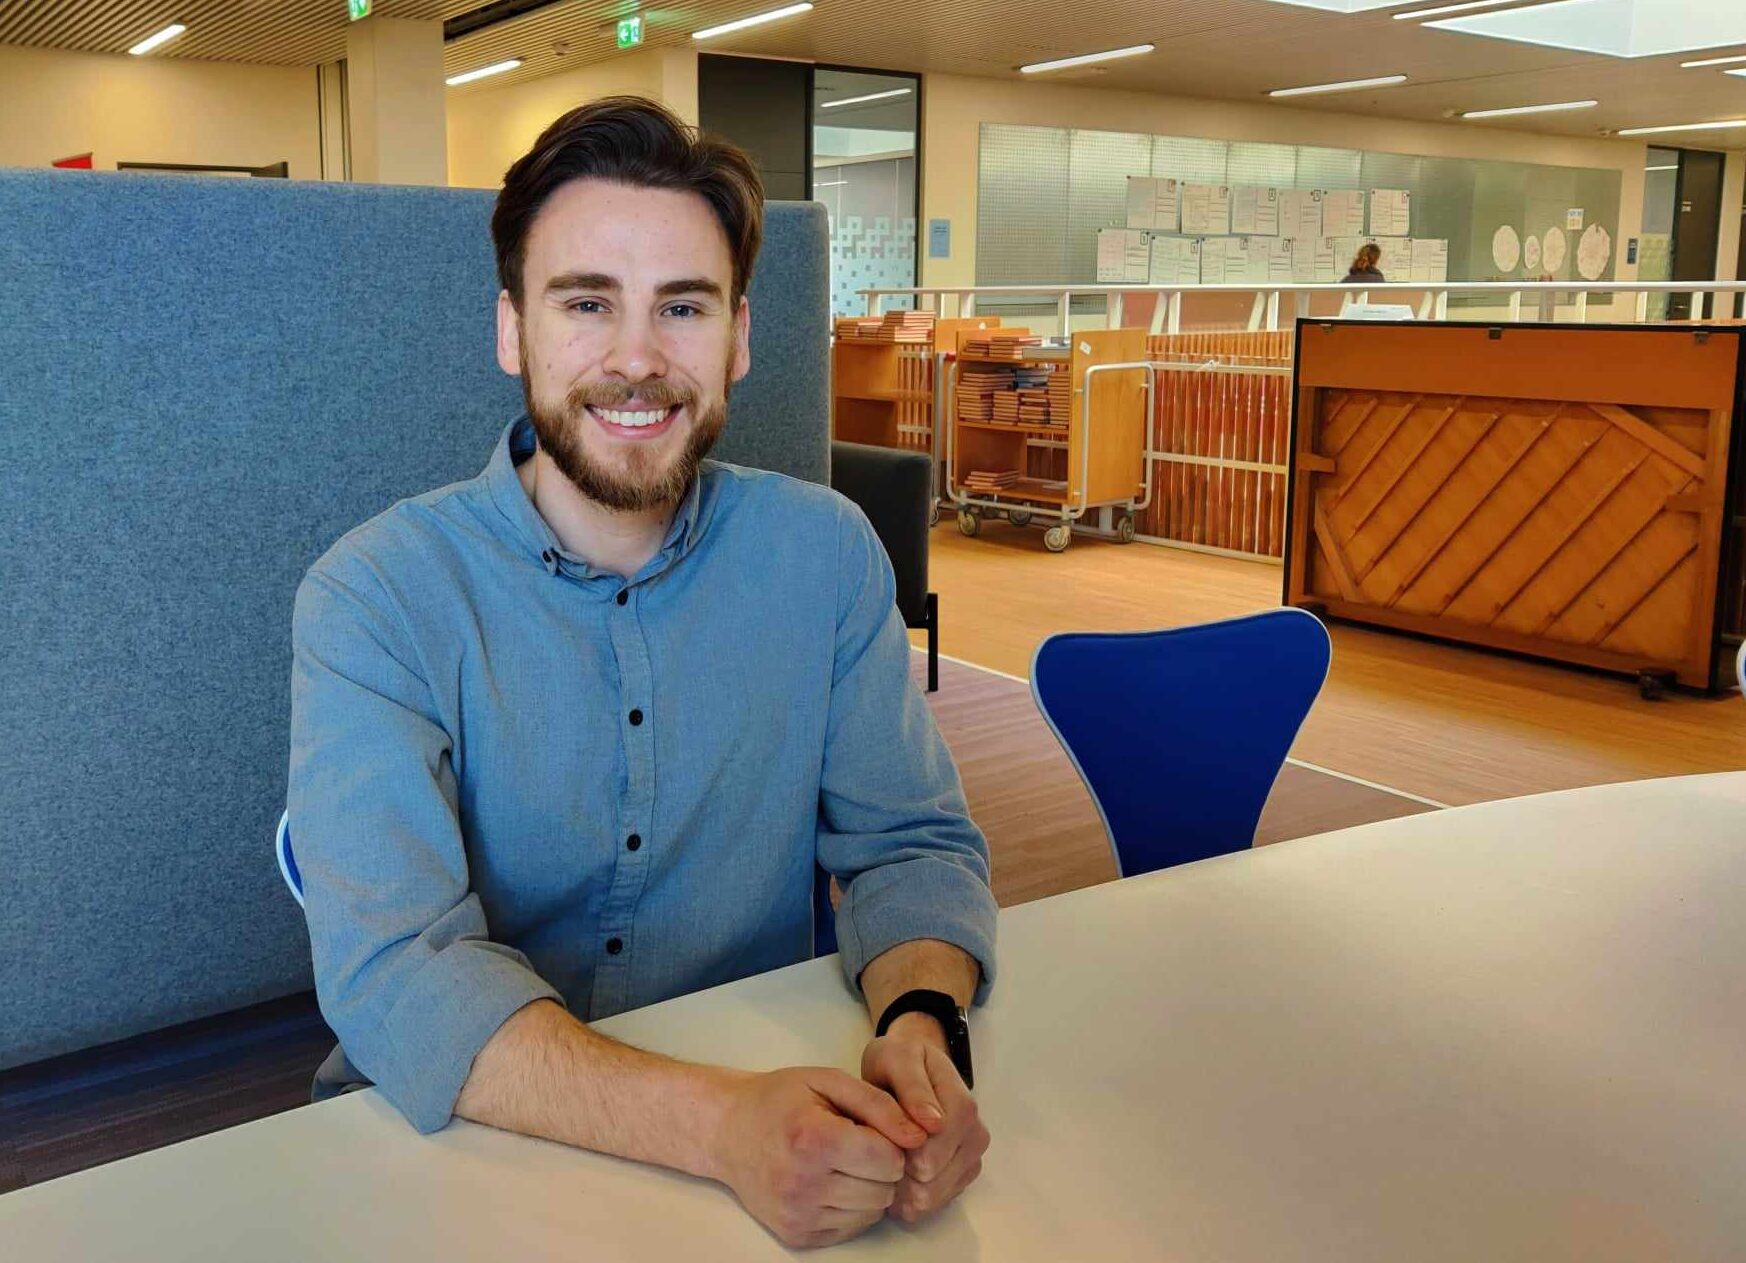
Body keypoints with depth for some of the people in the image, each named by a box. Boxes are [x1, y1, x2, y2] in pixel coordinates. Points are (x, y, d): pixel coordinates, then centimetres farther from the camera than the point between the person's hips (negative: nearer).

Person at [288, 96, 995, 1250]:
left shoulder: (825, 555, 0)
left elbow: (911, 840, 1)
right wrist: (720, 1122, -33)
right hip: (461, 1143, -1)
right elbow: (395, 972, -19)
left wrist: (924, 1025, -21)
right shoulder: (374, 601, -10)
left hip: (775, 1103, 2)